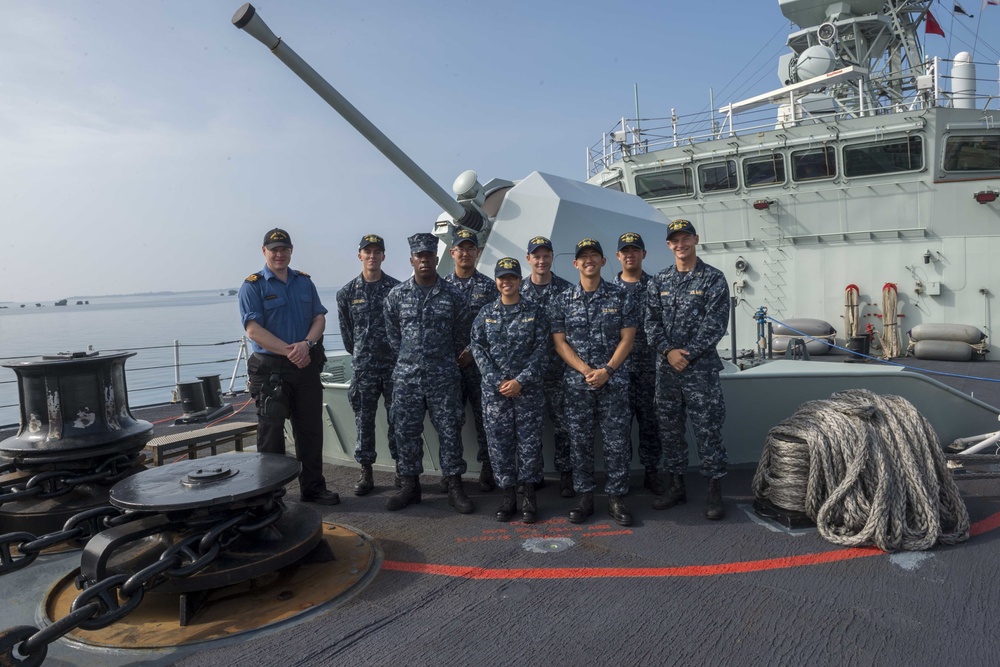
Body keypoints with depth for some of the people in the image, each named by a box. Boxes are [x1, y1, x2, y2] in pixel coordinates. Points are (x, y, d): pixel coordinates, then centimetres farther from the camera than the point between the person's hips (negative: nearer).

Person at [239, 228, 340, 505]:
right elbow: (253, 329, -12)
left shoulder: (305, 282, 12)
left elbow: (319, 318, 6)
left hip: (307, 366, 5)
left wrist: (306, 344, -14)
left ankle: (313, 487, 22)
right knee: (271, 432, 1)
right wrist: (290, 351, -18)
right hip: (270, 369, -4)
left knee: (311, 430, 10)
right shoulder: (252, 286, -3)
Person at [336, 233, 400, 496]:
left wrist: (400, 354, 6)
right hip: (363, 367, 1)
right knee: (364, 420, 6)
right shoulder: (347, 293, 4)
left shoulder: (396, 288, 1)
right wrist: (359, 354, 13)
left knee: (397, 418, 5)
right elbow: (346, 331, 11)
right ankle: (366, 472, 17)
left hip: (394, 364, -1)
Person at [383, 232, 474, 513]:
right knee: (406, 432, 7)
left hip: (444, 377, -1)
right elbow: (393, 334, 12)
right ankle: (410, 486, 21)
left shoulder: (453, 295, -1)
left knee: (450, 431, 3)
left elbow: (461, 337, 8)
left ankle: (454, 487, 14)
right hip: (406, 377, 2)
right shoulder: (396, 295, 3)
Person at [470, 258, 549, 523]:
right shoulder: (485, 314, 7)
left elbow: (541, 350, -3)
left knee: (529, 441, 1)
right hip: (494, 389, 2)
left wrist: (520, 381, -12)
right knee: (499, 443, 4)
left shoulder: (535, 312, 3)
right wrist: (498, 381, -9)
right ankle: (508, 497, 17)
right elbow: (478, 349, 1)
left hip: (528, 389, -1)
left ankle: (530, 498, 13)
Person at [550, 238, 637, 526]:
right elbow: (560, 342, 1)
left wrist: (606, 370, -12)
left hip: (614, 381, -1)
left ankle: (616, 498, 14)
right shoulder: (562, 301, 5)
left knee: (617, 442, 2)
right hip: (576, 383, 1)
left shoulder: (620, 297, 4)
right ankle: (585, 498, 17)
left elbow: (627, 339, 0)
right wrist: (586, 370, -11)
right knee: (580, 441, 5)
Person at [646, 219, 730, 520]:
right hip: (666, 368, 5)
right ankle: (676, 486, 25)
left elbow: (715, 324, -9)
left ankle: (715, 492, 11)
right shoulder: (659, 281, 10)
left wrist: (688, 355, -14)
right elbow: (651, 321, 5)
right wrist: (668, 351, -9)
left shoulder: (713, 278, -2)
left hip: (701, 368, -4)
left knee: (708, 430, -1)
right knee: (669, 429, 11)